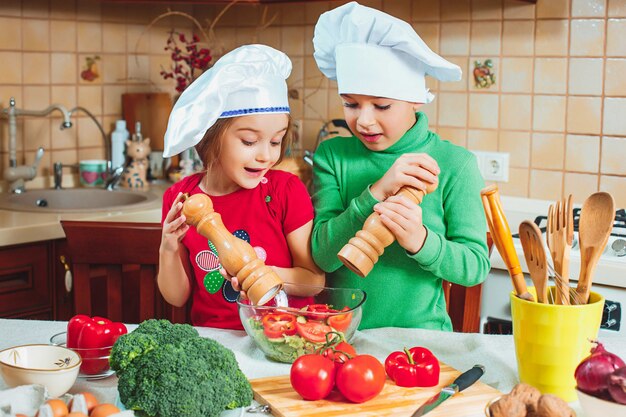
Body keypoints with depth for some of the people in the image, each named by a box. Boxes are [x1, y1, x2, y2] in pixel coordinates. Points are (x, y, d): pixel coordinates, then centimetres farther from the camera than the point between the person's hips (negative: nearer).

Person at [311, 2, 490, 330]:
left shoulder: (455, 164, -3)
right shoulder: (332, 155, 1)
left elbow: (476, 266, -3)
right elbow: (323, 255, -7)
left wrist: (420, 241, -21)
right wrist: (376, 192, -20)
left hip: (420, 332, -1)